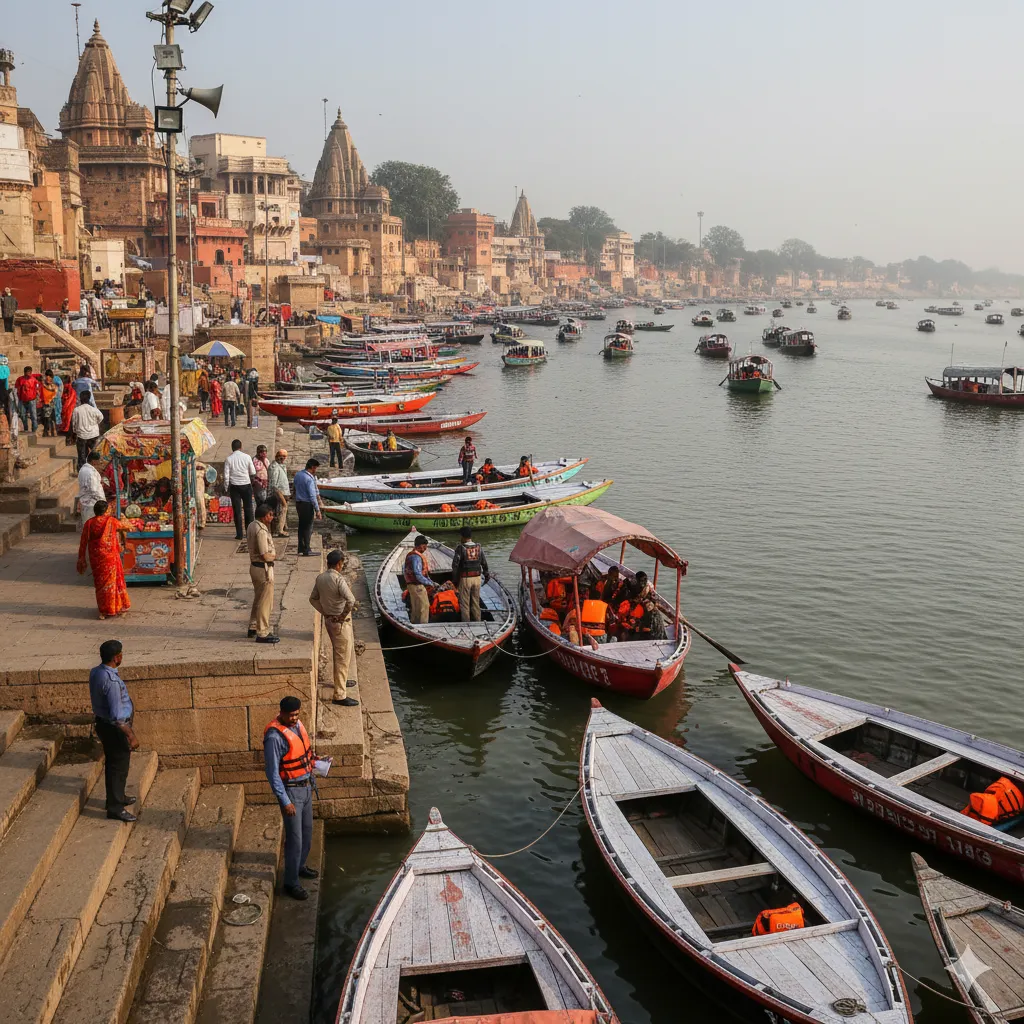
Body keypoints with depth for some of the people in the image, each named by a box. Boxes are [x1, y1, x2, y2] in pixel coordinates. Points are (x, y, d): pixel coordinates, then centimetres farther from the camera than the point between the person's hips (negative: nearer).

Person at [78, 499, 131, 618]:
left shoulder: (88, 524, 1)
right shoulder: (111, 521, -3)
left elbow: (83, 543, 2)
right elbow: (124, 526, 18)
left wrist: (81, 559, 9)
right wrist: (129, 527, 41)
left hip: (95, 558, 2)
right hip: (110, 556, -2)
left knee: (100, 582, 11)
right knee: (113, 581, 9)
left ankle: (103, 610, 14)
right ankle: (118, 607, 16)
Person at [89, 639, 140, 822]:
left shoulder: (95, 672, -1)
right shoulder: (111, 681, -30)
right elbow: (117, 716, -28)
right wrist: (131, 735, -22)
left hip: (103, 723, 9)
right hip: (115, 728, -9)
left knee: (112, 763, 23)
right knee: (119, 766, 3)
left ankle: (117, 796, 39)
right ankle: (115, 807, 12)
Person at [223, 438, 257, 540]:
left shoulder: (228, 459, -5)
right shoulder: (247, 457, -3)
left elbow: (226, 476, -5)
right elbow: (253, 473, 3)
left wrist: (227, 489, 4)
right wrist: (251, 479, 25)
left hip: (234, 486, 0)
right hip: (246, 485, 0)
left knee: (237, 510, 3)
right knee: (248, 509, 10)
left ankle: (239, 534, 2)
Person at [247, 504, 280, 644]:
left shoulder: (252, 525, 6)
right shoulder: (261, 531, -24)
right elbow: (265, 555, -25)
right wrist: (274, 556, -6)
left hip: (254, 566, 10)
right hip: (263, 569, -10)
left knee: (258, 599, 23)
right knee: (265, 602, -1)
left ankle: (253, 628, 34)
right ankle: (262, 634, 5)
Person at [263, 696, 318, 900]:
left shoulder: (297, 724, 0)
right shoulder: (275, 736, -26)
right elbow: (272, 773, -23)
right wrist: (285, 802, -22)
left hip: (305, 786, 8)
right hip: (291, 790, -8)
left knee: (307, 831, 21)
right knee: (295, 838, -1)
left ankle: (299, 866, 42)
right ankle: (291, 882, 12)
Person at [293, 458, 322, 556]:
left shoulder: (298, 474, 6)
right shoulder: (309, 479, -20)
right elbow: (312, 496, -22)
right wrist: (317, 510, -18)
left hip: (298, 503, 8)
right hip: (307, 505, -8)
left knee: (302, 525, 16)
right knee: (308, 527, 0)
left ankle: (301, 548, 23)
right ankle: (306, 550, 3)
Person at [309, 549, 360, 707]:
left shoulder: (320, 578, 3)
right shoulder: (339, 579, -22)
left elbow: (313, 599, 13)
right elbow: (350, 600, -33)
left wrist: (324, 612, 11)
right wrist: (344, 614, -18)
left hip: (328, 620, 8)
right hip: (341, 622, -8)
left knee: (339, 653, 25)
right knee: (343, 658, -3)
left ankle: (346, 679, 41)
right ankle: (340, 695, -1)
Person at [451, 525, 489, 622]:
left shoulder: (461, 548, -12)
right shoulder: (478, 547, 1)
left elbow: (455, 565, -14)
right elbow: (484, 563, 6)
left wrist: (454, 580, -5)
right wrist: (487, 575, 18)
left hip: (465, 579, -4)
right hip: (477, 578, 4)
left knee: (464, 604, 5)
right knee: (476, 602, 13)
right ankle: (477, 622, 17)